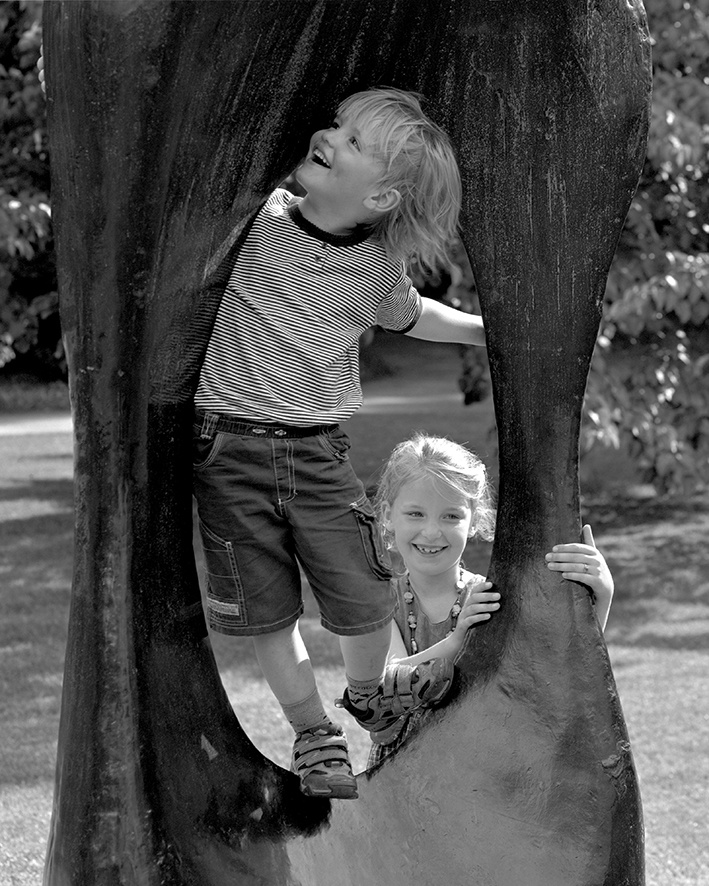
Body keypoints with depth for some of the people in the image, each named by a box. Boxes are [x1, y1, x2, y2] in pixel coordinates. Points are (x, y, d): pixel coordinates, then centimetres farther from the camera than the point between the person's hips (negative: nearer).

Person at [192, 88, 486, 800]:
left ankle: (366, 693, 35)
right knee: (265, 609, 5)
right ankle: (314, 735, 27)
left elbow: (407, 317, 21)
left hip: (318, 453, 1)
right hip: (229, 448, -1)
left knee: (364, 602, 1)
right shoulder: (253, 213, -8)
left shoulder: (378, 267, 0)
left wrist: (488, 329, 21)